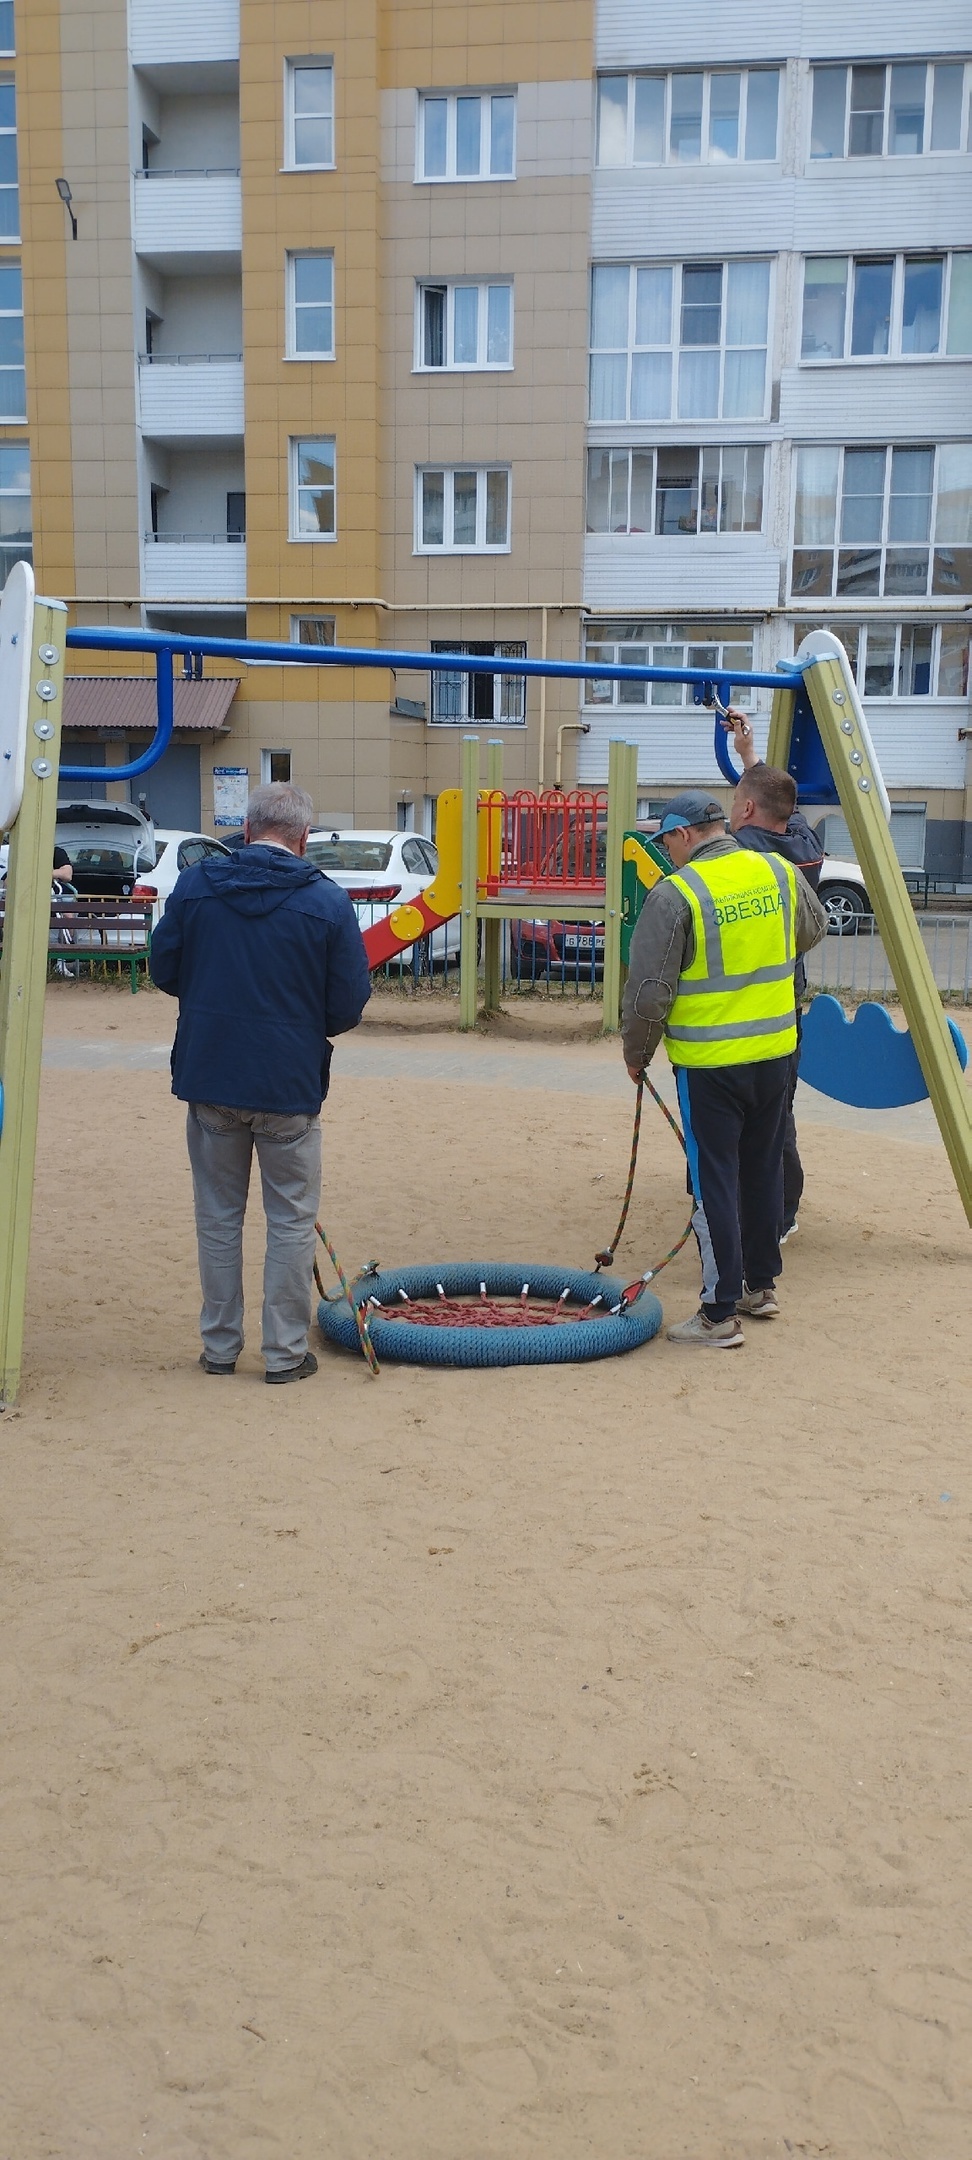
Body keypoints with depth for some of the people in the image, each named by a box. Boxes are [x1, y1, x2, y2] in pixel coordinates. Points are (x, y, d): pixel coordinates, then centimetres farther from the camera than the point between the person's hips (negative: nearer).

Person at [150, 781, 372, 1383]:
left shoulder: (194, 884, -3)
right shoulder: (327, 901, -9)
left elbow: (164, 971, 6)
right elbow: (350, 1004, -6)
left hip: (208, 1077, 3)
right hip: (290, 1085, -2)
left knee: (218, 1217, 15)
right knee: (292, 1221, 10)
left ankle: (219, 1346, 23)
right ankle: (286, 1354, 15)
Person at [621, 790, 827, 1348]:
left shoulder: (675, 895, -16)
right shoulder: (782, 873, 2)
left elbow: (650, 992, -14)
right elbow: (815, 928, 22)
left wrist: (636, 1053, 3)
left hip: (709, 1063, -6)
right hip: (776, 1050, 6)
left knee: (715, 1182, 1)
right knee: (764, 1171, 19)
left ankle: (721, 1315, 6)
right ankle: (763, 1286, 32)